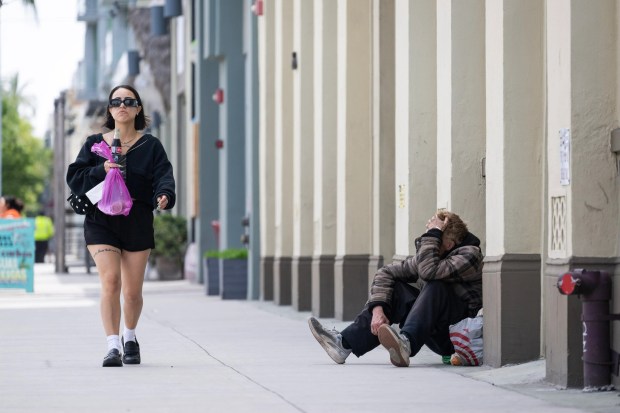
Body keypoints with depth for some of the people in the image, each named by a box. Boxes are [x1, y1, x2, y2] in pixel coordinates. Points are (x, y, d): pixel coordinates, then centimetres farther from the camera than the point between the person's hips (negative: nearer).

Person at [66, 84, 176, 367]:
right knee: (110, 282, -17)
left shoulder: (151, 146, 6)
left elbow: (163, 176, -8)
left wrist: (164, 195, -29)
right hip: (101, 220, 0)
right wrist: (101, 171, -13)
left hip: (138, 224, 0)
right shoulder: (95, 144, 9)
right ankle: (113, 346, -16)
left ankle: (130, 336, 32)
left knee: (132, 291, 4)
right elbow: (74, 177, 4)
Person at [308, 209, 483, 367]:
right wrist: (377, 309, -9)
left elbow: (428, 272, -32)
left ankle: (406, 343, -46)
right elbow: (385, 274, 6)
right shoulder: (426, 256, 7)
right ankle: (344, 343, -16)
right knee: (395, 290, -5)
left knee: (435, 287, -28)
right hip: (437, 337, 7)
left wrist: (433, 233, -22)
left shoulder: (469, 255, -15)